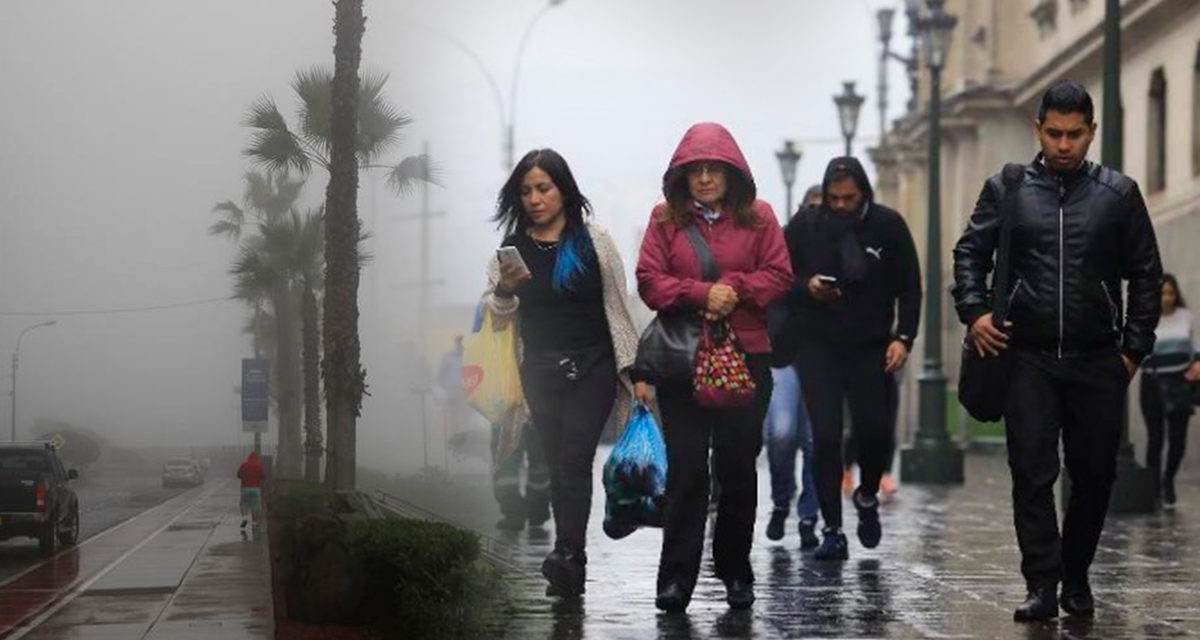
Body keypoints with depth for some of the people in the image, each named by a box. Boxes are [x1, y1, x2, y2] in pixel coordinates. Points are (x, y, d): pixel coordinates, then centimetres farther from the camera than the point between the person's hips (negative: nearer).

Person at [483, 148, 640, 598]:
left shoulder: (593, 242, 1)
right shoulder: (513, 247, 8)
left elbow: (616, 307, 2)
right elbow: (498, 312, 12)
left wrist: (631, 367, -2)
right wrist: (504, 289, -11)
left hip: (593, 367, -3)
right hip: (540, 371, 4)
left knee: (573, 459, -17)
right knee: (558, 464, 5)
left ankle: (566, 555, -28)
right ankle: (573, 568, 9)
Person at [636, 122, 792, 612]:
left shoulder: (758, 216, 6)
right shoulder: (666, 218, 5)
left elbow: (779, 276, 2)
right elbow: (649, 282, -2)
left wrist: (734, 288, -14)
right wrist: (702, 294, -16)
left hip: (745, 356, 1)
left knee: (738, 467, 6)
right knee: (686, 467, -5)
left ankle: (736, 572, 19)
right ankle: (676, 578, -2)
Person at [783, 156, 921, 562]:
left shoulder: (888, 225, -1)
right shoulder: (805, 224, -1)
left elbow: (909, 287, 3)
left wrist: (903, 337, -7)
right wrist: (806, 286, -16)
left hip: (871, 348, 0)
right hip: (819, 348, 0)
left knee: (875, 431, -8)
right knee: (826, 437, -6)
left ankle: (867, 498, 24)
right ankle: (832, 531, 2)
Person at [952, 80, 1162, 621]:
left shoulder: (1119, 194, 5)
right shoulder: (1006, 190, 5)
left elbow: (1146, 275, 8)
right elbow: (970, 253, 10)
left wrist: (1134, 348, 3)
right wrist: (974, 312, -6)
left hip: (1098, 362, 1)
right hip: (1028, 358, -1)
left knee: (1095, 475, 7)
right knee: (1032, 474, -7)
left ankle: (1077, 577, 24)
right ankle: (1043, 586, -4)